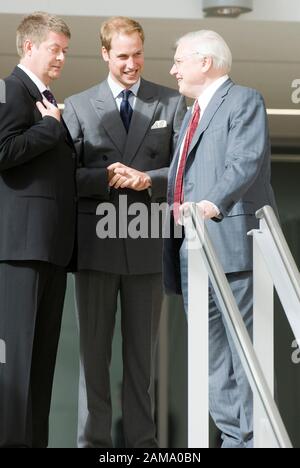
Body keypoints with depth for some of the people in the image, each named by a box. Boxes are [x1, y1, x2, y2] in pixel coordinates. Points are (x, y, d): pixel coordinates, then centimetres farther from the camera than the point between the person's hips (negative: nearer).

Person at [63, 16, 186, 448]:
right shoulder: (78, 106, 9)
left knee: (143, 349, 5)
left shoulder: (172, 103, 9)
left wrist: (149, 179, -14)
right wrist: (106, 177, -15)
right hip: (97, 242, 0)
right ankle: (93, 439, 5)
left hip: (147, 244, 0)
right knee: (94, 347, 2)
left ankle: (141, 440, 9)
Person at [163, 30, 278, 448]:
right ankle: (233, 435, 11)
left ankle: (253, 438, -9)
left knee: (244, 347, -9)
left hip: (230, 241, -9)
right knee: (211, 354, 8)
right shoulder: (193, 113, 28)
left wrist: (212, 203, -29)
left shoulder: (243, 101, 0)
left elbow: (246, 162, -16)